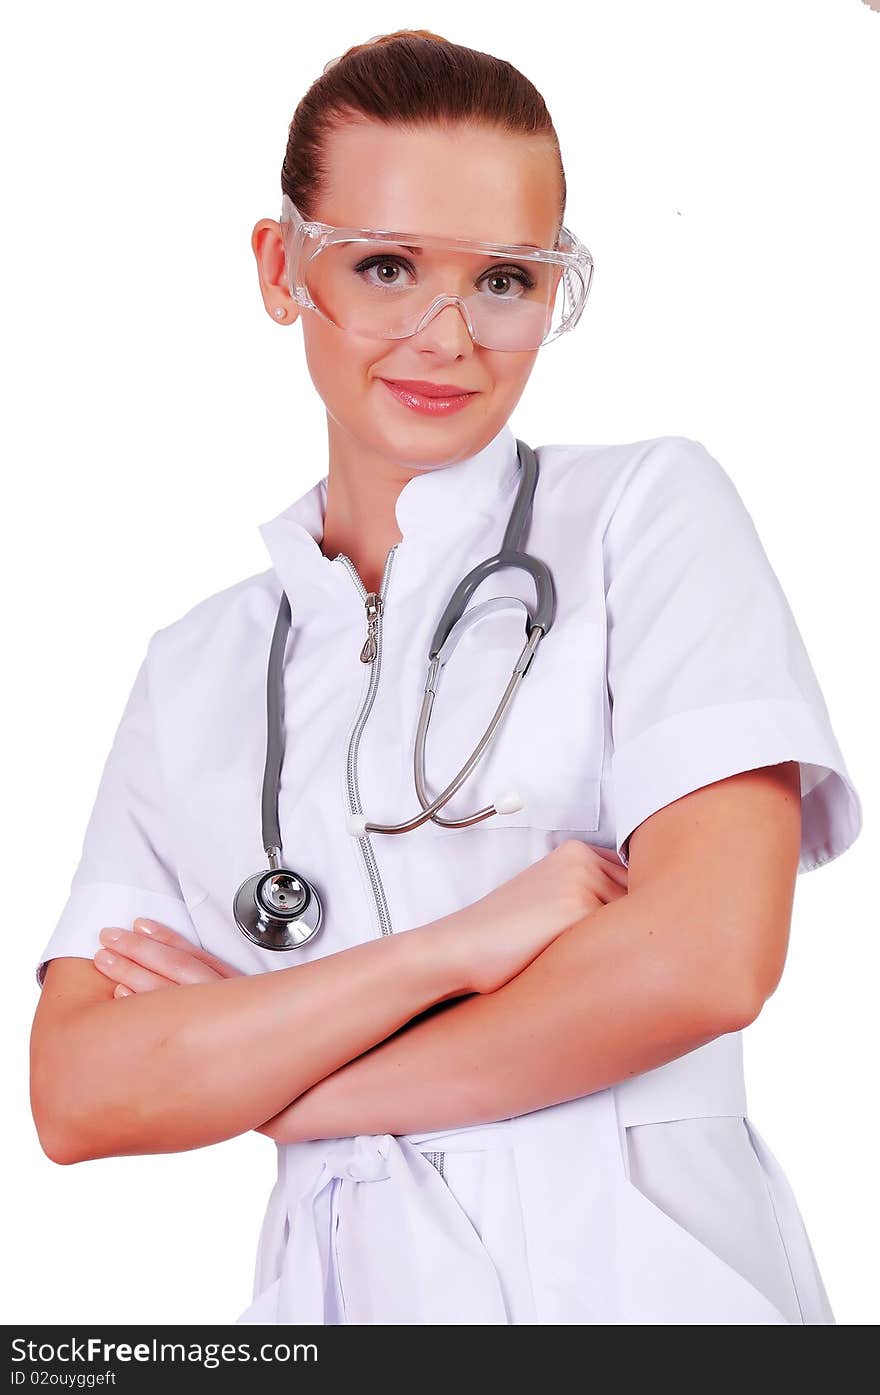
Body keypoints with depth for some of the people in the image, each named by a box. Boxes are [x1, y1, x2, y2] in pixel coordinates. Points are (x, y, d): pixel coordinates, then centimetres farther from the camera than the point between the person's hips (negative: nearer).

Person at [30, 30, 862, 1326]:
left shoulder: (652, 508, 2)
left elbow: (706, 956, -11)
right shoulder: (199, 669, 10)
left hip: (641, 1272, -2)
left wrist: (259, 1074, -3)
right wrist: (457, 944, -13)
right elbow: (79, 1094, -1)